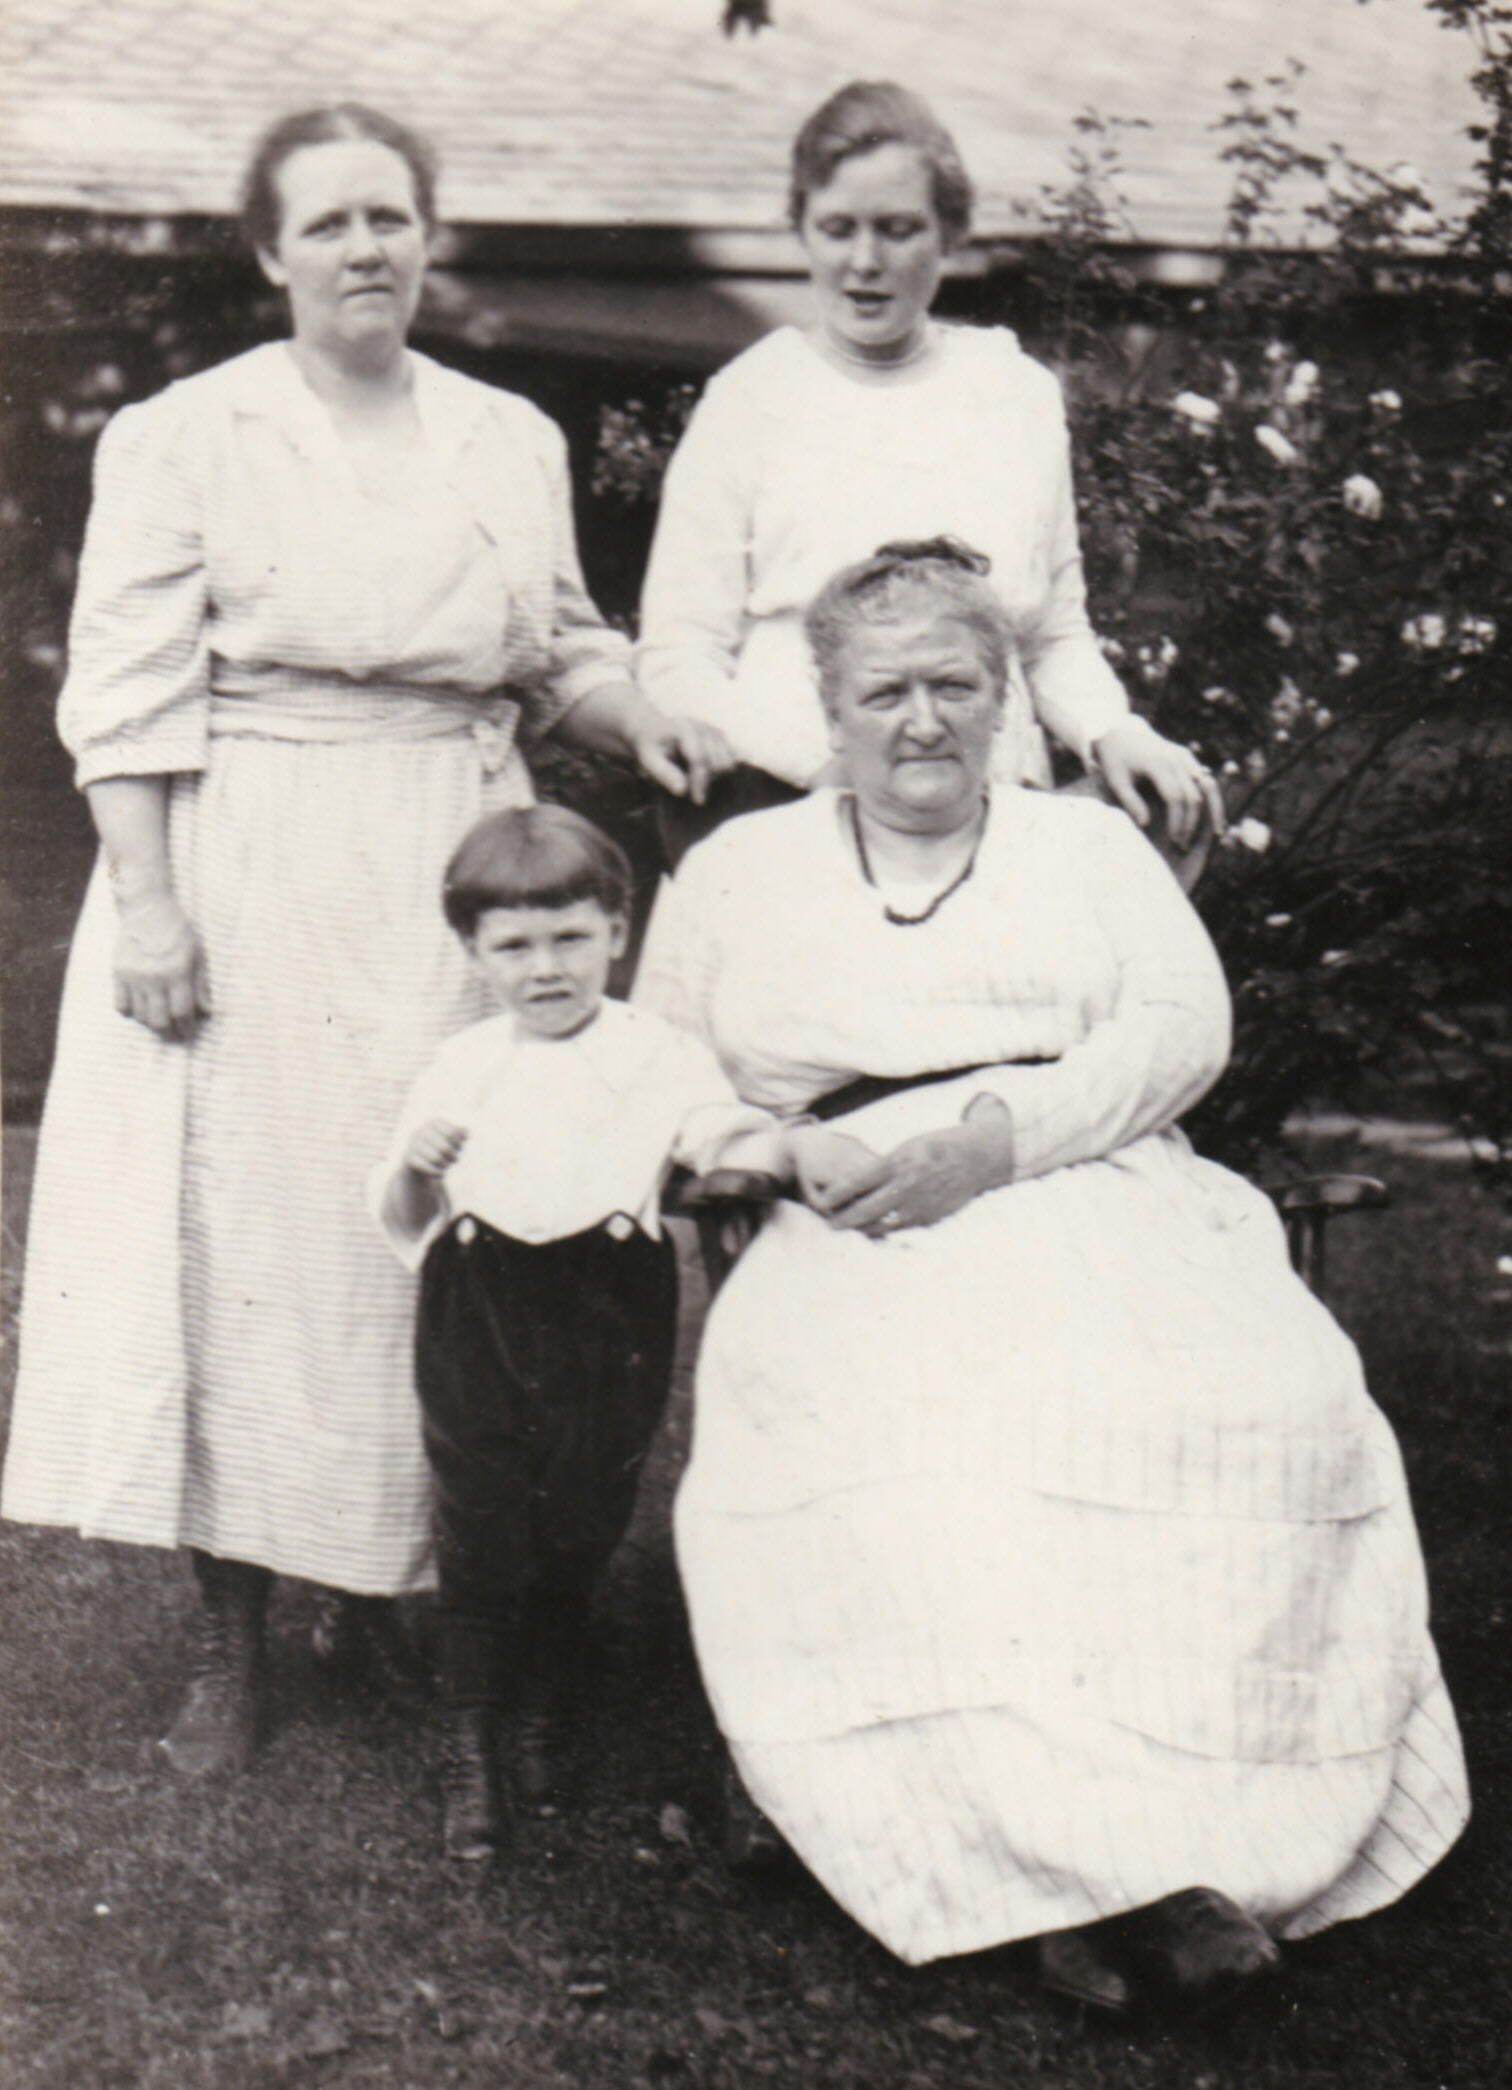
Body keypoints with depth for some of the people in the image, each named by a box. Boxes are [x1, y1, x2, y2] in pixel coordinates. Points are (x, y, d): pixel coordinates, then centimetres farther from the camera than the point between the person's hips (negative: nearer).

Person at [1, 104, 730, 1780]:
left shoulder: (512, 442, 13)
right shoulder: (185, 436, 1)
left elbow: (557, 655, 19)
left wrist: (629, 716, -2)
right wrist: (142, 899, -12)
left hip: (449, 890, 4)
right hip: (248, 891, -3)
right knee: (239, 1229, -3)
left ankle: (408, 1571, 20)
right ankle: (232, 1641, 8)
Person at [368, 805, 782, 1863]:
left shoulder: (660, 1057, 0)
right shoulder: (459, 1068, 6)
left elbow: (745, 1139, -10)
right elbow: (400, 1224, 10)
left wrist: (750, 1156, -33)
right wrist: (414, 1167, -12)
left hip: (608, 1324, -1)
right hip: (480, 1321, 1)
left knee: (580, 1526, 10)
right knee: (479, 1528, 2)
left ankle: (543, 1712, 33)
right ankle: (471, 1746, 16)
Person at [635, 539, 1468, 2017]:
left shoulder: (1087, 845, 22)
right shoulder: (737, 870, 22)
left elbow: (1185, 1025, 6)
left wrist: (999, 1135, -11)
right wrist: (756, 1154, -4)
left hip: (1103, 1211, 1)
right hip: (855, 1248, 0)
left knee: (1246, 1401, -32)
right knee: (882, 1420, -35)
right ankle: (1084, 1861, -34)